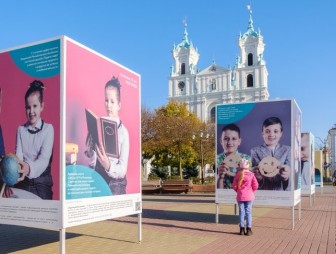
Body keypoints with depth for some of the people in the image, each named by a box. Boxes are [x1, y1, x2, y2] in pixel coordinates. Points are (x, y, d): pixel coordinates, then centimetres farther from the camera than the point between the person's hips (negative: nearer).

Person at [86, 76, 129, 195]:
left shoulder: (123, 132, -4)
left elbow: (123, 170, -7)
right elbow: (90, 158, 8)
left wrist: (108, 166, -24)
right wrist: (89, 149, -11)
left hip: (115, 184, -2)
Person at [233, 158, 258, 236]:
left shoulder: (237, 175, -3)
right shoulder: (251, 174, -7)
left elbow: (235, 186, -2)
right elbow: (255, 185, -7)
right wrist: (251, 191, 11)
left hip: (240, 196, 1)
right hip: (249, 196, -1)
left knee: (241, 212, 7)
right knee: (248, 212, 4)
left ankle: (242, 229, 9)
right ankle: (248, 230, 5)